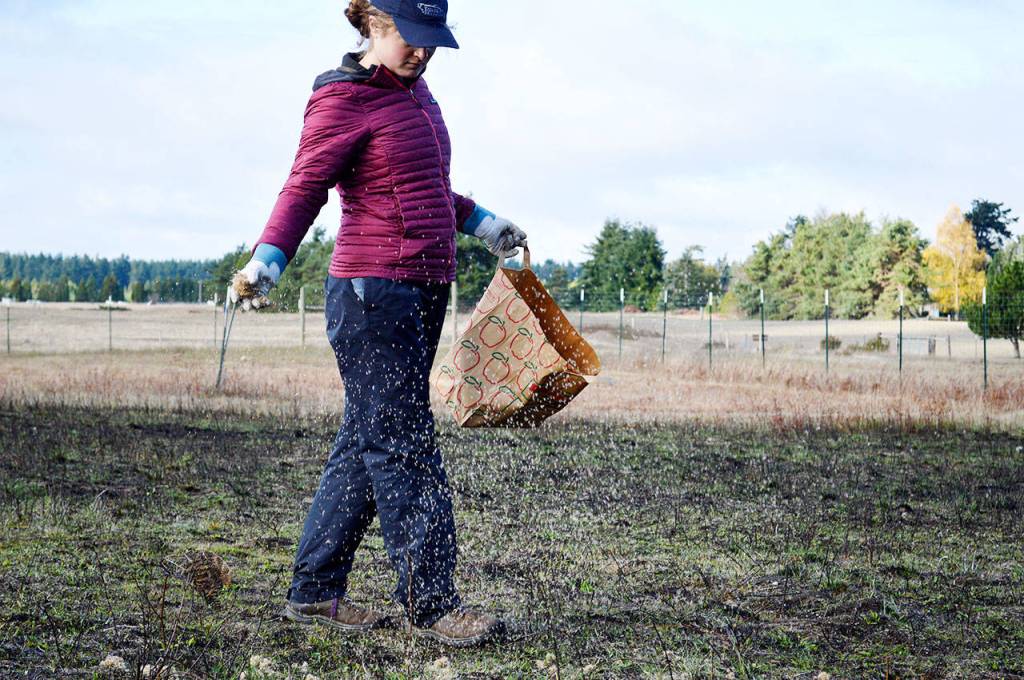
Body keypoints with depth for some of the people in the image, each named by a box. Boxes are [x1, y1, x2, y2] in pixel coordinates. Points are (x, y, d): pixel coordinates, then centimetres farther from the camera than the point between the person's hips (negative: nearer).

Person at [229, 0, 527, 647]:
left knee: (367, 442, 10)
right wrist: (266, 261, -25)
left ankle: (315, 592, 17)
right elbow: (305, 187, -12)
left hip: (423, 290, 9)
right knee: (404, 445, -6)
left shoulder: (415, 93, 16)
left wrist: (479, 222, 36)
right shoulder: (342, 100, -8)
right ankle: (431, 603, -1)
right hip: (373, 291, -9)